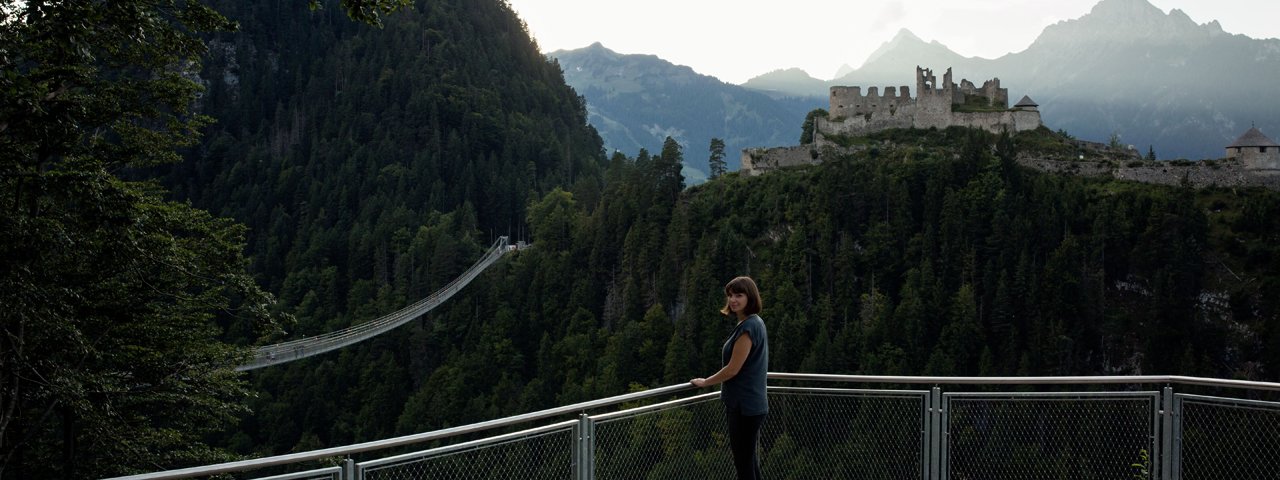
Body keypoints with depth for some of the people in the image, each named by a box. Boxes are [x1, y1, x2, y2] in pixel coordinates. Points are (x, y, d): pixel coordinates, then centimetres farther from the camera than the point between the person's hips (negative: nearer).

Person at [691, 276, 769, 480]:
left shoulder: (747, 327, -18)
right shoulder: (755, 323, 12)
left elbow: (733, 369, -18)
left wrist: (704, 382, -4)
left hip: (744, 406, -10)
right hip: (750, 404, 10)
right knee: (750, 462, 15)